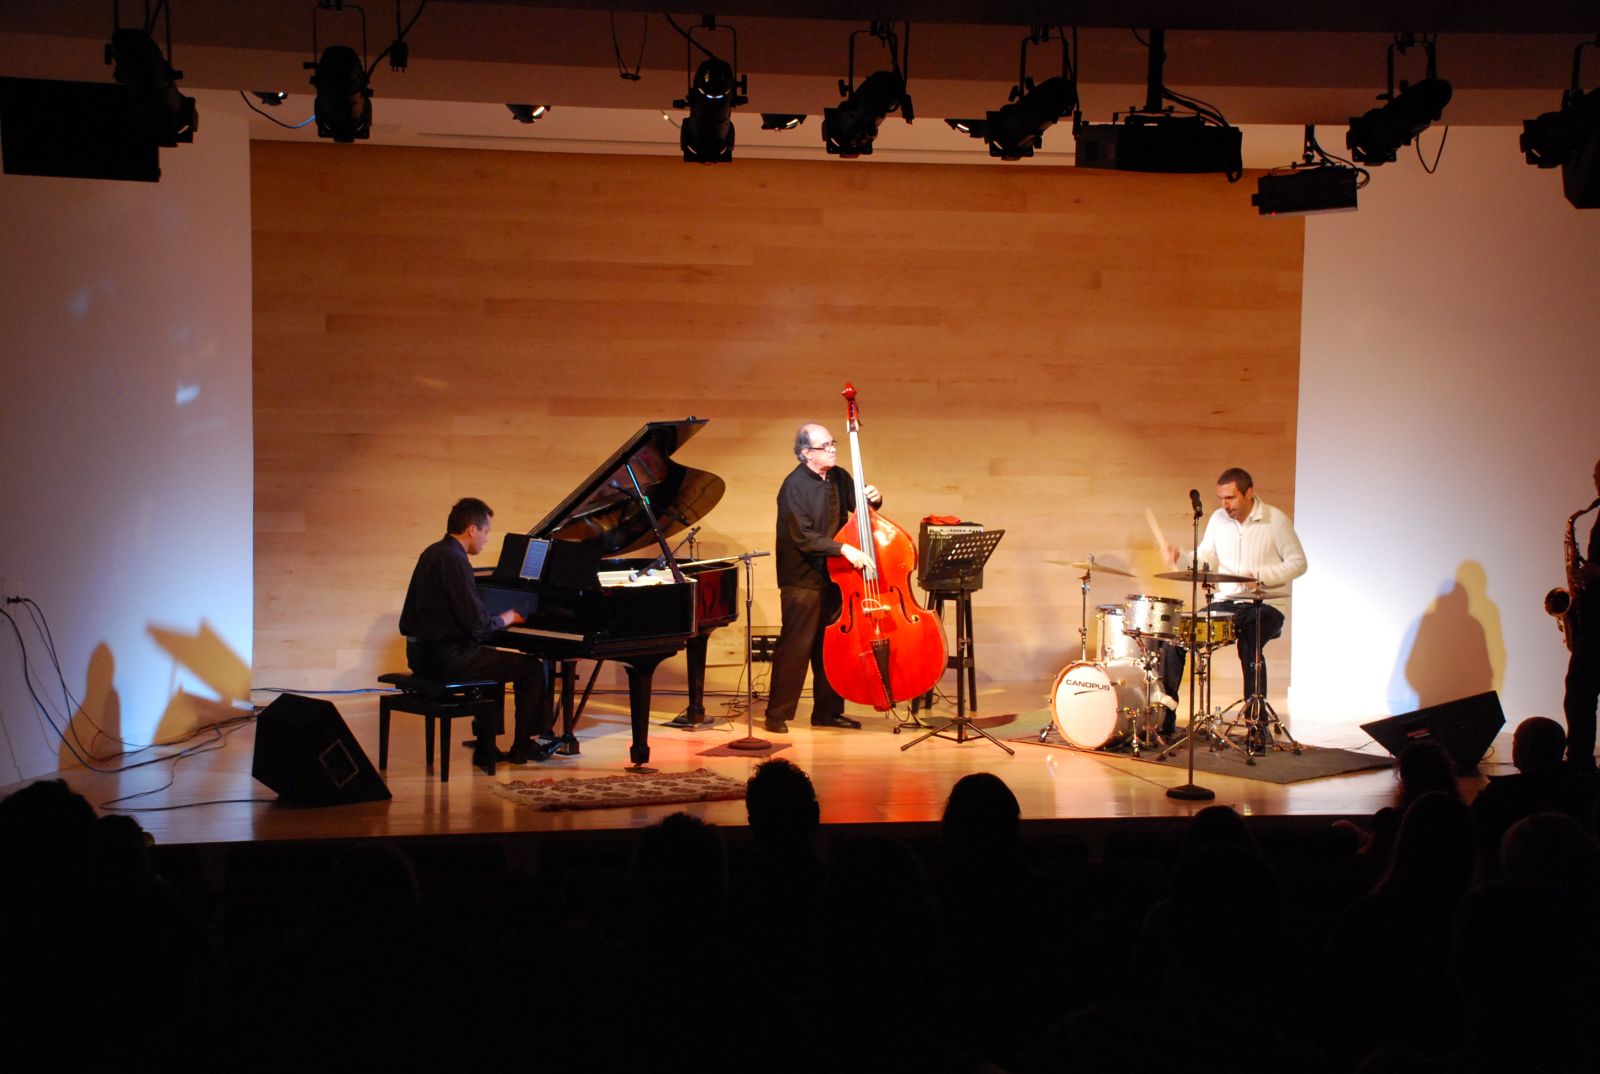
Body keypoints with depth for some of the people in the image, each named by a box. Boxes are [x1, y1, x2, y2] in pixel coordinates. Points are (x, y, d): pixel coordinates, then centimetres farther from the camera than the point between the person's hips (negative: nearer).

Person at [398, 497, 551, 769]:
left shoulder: (433, 552, 11)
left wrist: (495, 619, 14)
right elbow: (477, 625, -21)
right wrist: (504, 620, -2)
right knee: (531, 667, 2)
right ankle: (522, 746, 16)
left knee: (490, 658, 32)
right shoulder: (454, 560, -19)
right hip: (448, 657, -10)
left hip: (423, 653, 10)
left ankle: (486, 748, 31)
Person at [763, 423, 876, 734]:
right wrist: (843, 549, -31)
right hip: (802, 580, -7)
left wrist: (873, 499, -6)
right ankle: (778, 714, 5)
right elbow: (802, 536, -22)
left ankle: (827, 710, 22)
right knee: (794, 647, -4)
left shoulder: (838, 478, 5)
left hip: (833, 577, 7)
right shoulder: (795, 486, -16)